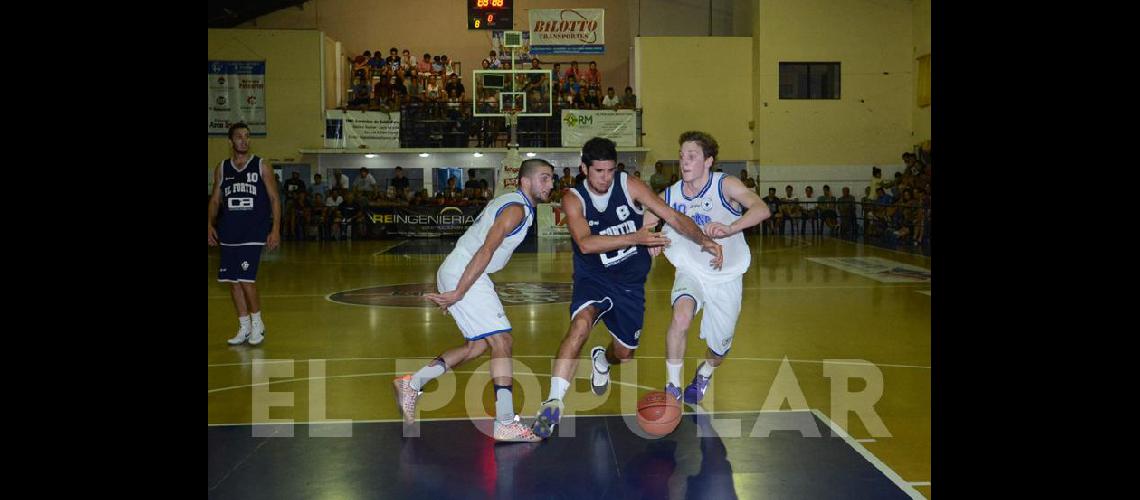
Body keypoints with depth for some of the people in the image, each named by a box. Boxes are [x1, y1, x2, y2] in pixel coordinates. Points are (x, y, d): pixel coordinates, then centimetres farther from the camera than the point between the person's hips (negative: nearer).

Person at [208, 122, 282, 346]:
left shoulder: (262, 166, 0)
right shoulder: (222, 169, 9)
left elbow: (274, 199, 0)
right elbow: (215, 200, 14)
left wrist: (276, 229, -8)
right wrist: (210, 224, -1)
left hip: (254, 233, -4)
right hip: (228, 233, 4)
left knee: (246, 279, -12)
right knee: (233, 281, 5)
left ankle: (257, 323, 7)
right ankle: (244, 327, 17)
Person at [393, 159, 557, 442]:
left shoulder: (508, 202, 19)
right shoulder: (517, 208, -13)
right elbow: (486, 251, -21)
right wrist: (458, 293, -24)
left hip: (457, 273, 10)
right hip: (463, 275, -10)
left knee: (479, 345, 16)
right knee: (502, 341, -11)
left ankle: (412, 385, 19)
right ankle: (506, 423, -13)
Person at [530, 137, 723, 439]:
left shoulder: (629, 186, -10)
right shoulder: (573, 200, -14)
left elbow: (673, 217, -9)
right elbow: (586, 244, -30)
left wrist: (703, 240, -25)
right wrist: (636, 238, -39)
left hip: (630, 281, 3)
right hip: (593, 278, -3)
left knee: (624, 354, 12)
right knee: (580, 324, -32)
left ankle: (603, 360, 51)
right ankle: (553, 403, -32)